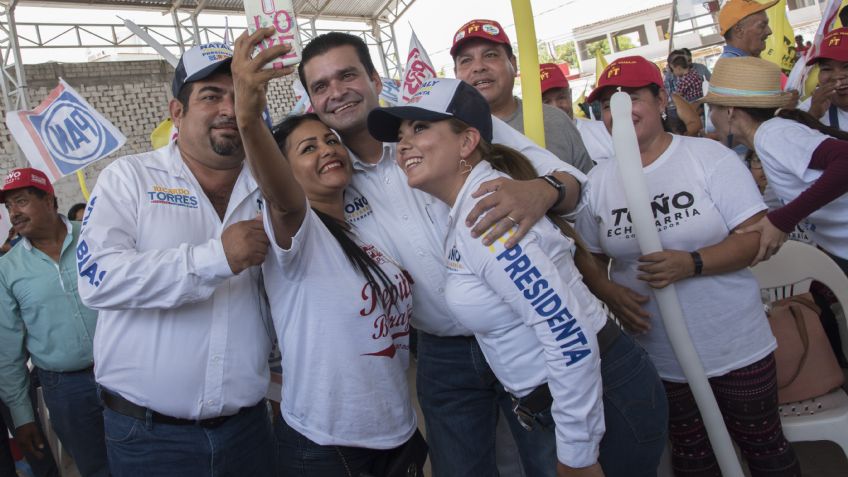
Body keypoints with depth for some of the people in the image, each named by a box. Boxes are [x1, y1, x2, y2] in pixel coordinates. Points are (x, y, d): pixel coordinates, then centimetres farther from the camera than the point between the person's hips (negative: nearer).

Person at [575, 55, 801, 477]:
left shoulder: (710, 156, -8)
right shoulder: (599, 180, 0)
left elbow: (757, 236, -13)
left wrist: (692, 263, -28)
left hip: (736, 347, -2)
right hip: (657, 357, 3)